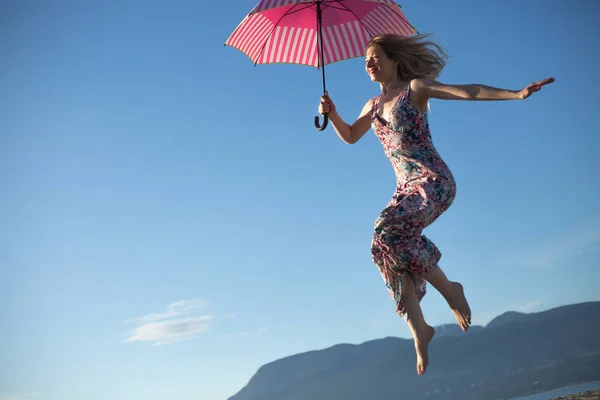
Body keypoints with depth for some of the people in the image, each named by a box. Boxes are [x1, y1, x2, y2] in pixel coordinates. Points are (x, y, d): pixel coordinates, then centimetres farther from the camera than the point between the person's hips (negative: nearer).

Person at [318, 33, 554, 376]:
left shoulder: (416, 88, -1)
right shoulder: (374, 105, 18)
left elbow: (469, 91, -11)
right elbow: (350, 136, 33)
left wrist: (518, 94, -22)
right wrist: (332, 114, 13)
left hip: (434, 181, -7)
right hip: (407, 188, 7)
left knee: (388, 231, -29)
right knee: (393, 258, -8)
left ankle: (449, 288, -14)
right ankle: (419, 330, 1)